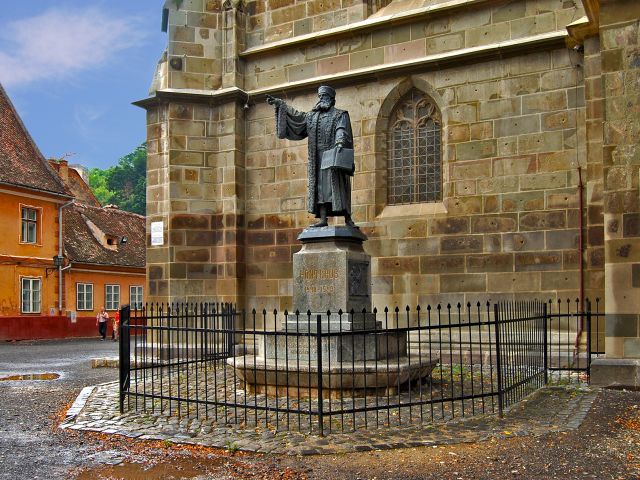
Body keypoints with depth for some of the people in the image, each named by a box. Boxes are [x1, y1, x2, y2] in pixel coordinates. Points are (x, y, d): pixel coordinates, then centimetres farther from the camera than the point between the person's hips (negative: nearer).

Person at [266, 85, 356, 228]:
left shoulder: (340, 115, 6)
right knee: (320, 188, -3)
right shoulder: (312, 116, 22)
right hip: (318, 159, 5)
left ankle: (348, 219, -9)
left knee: (338, 187, -9)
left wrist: (340, 142, -29)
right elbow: (295, 115, 22)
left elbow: (342, 130, -9)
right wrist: (279, 103, 17)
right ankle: (323, 219, -7)